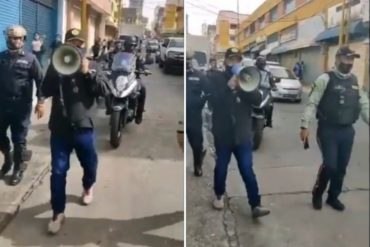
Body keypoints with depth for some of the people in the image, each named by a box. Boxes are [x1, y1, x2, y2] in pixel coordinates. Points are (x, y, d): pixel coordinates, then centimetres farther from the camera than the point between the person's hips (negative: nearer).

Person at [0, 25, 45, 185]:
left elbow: (40, 80, -5)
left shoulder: (30, 59, -3)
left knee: (19, 139, 6)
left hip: (21, 106, -3)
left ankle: (18, 168, 24)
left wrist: (40, 102, -12)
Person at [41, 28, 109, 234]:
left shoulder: (89, 65, 5)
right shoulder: (57, 64, 6)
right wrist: (57, 70, -18)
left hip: (83, 126, 1)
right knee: (58, 171, 0)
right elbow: (46, 91, -5)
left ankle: (88, 187, 48)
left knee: (90, 164, 17)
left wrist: (87, 73, -19)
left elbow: (102, 91, -7)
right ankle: (58, 212, 10)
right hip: (60, 127, 0)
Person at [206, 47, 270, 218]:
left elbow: (258, 100, -5)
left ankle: (256, 205, 4)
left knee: (247, 170, 1)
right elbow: (212, 100, -15)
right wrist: (228, 87, -26)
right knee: (221, 168, 14)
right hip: (223, 134, -1)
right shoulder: (215, 79, 0)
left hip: (243, 134, 1)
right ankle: (219, 195, 36)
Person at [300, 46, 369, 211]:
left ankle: (333, 197, 31)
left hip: (347, 131, 6)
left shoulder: (355, 81, 10)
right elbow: (312, 104, -11)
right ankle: (317, 194, 18)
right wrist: (305, 126, -17)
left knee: (341, 167, 12)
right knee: (330, 165, -8)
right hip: (328, 130, -6)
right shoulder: (325, 79, -9)